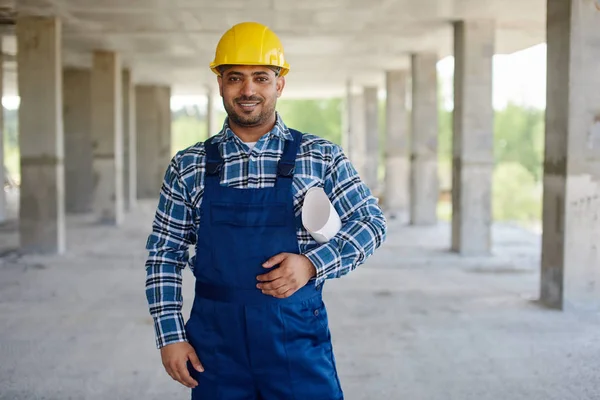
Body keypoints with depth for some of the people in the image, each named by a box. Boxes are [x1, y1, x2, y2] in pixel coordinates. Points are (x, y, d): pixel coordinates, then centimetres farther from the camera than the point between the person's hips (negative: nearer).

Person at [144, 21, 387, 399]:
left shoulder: (321, 156, 0)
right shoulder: (189, 166, 4)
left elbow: (371, 223, 2)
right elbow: (164, 254, 7)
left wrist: (313, 263, -13)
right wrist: (170, 334, 0)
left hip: (297, 338, -1)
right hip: (215, 343, 1)